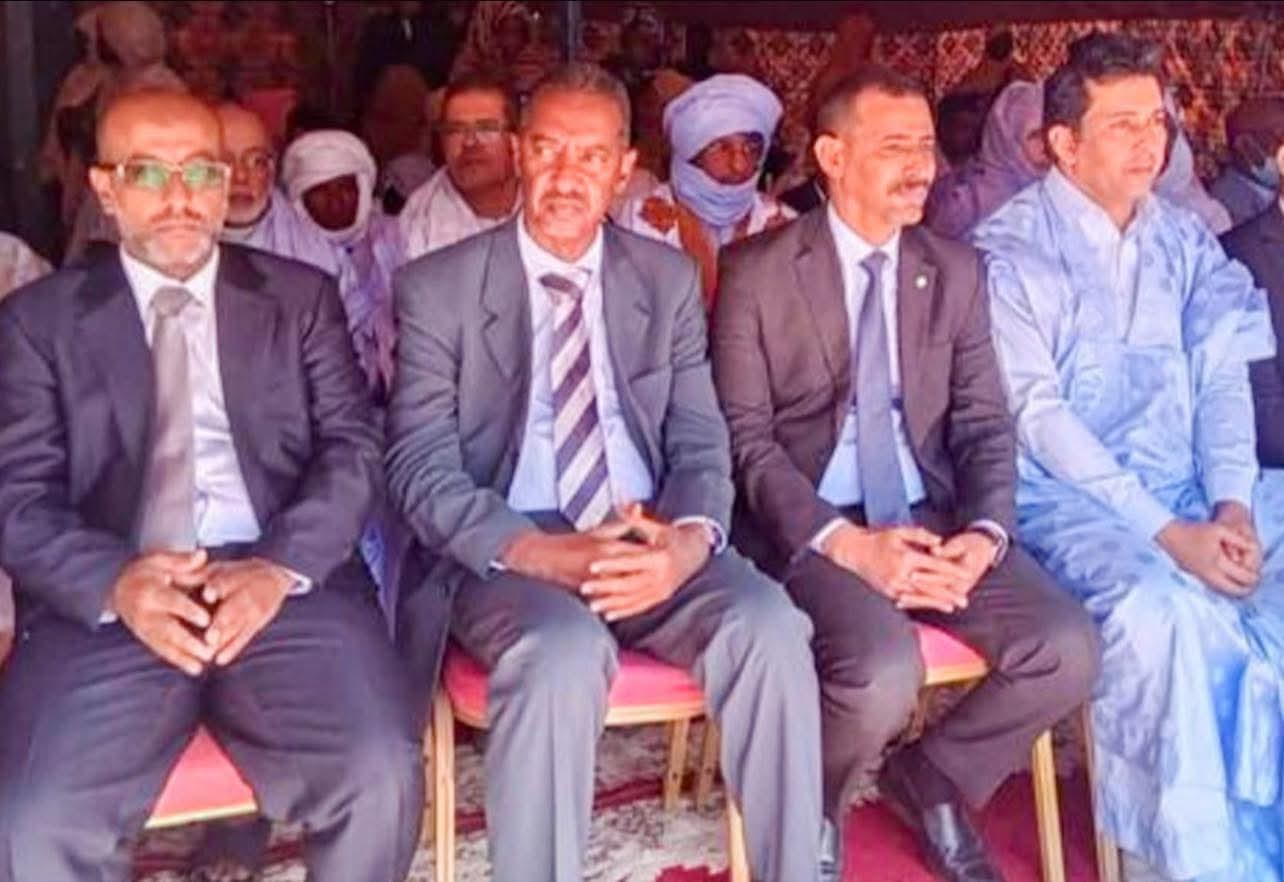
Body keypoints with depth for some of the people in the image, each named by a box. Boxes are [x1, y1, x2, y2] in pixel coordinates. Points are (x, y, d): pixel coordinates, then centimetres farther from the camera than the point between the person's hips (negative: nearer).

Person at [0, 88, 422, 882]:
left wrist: (280, 567, -13)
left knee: (380, 777, -25)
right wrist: (117, 582, -16)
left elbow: (354, 450, 6)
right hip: (103, 601, 0)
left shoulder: (302, 296, 15)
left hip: (290, 585, 0)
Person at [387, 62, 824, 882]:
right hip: (509, 556, -2)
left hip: (653, 548, 3)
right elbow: (421, 469, -5)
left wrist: (690, 538, -16)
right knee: (563, 654, -36)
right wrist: (540, 551, -23)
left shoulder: (670, 278, 10)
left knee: (772, 626, -26)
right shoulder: (437, 288, 0)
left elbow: (702, 442, 8)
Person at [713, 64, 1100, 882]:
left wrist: (986, 533, -13)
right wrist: (848, 544, -20)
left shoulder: (958, 269, 10)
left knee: (1069, 649, -17)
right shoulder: (756, 271, -3)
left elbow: (985, 424, 7)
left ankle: (931, 777, 13)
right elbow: (748, 439, -7)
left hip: (934, 520, 5)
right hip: (812, 528, -4)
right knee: (885, 670, -31)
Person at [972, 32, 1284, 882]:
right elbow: (1037, 415, -13)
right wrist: (1165, 531, -19)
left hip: (1194, 492, 6)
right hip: (1070, 498, -5)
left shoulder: (1184, 235, 13)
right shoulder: (1010, 247, -5)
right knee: (1163, 610, -33)